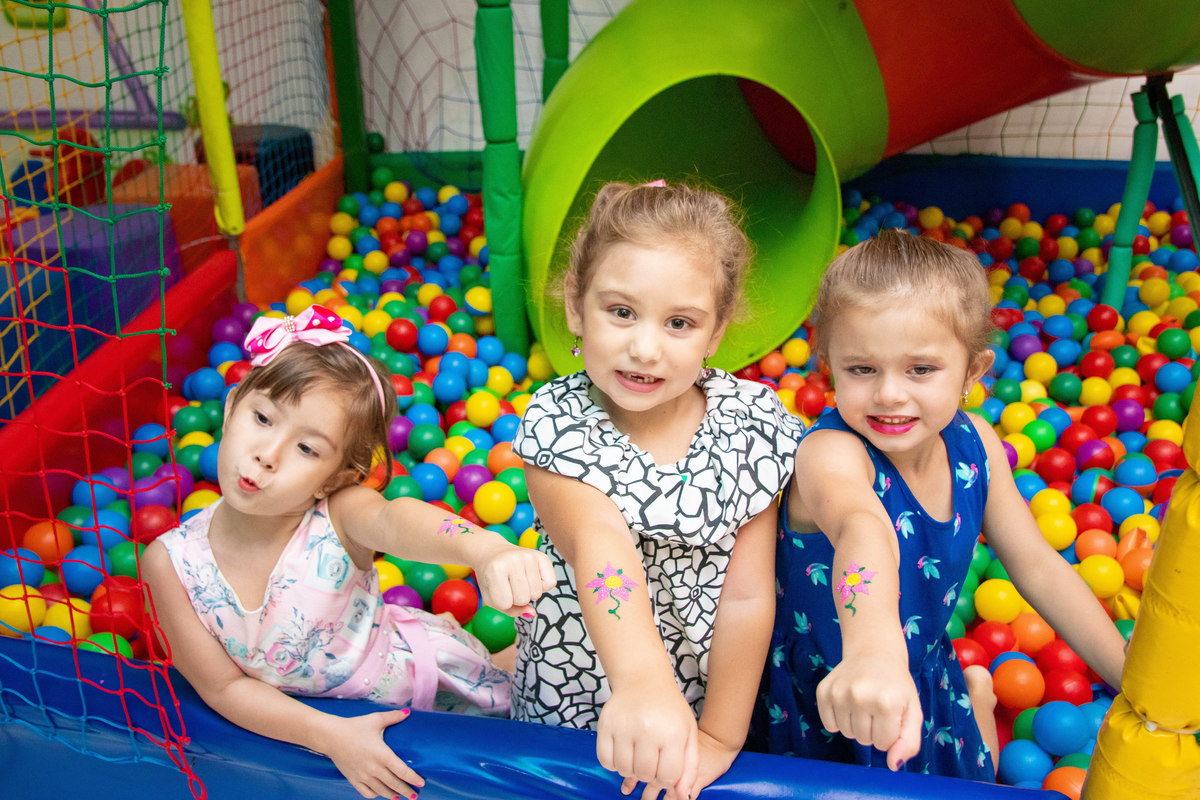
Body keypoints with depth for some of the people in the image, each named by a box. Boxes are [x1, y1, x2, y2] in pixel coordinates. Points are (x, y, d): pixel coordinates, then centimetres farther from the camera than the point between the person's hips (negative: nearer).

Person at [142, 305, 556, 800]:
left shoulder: (340, 513, -30)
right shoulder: (171, 562, -22)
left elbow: (395, 521, -53)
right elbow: (224, 686, -16)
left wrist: (486, 548, -76)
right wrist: (330, 736, -28)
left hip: (412, 680, -2)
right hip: (300, 727, 3)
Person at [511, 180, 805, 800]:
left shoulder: (753, 426, -14)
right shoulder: (558, 423, -19)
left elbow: (748, 595, -12)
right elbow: (597, 541, -38)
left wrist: (718, 739, -11)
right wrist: (641, 679, -54)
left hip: (710, 702, 1)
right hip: (570, 699, 0)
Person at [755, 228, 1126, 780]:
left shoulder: (974, 444, -11)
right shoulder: (830, 453, -31)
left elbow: (1037, 566, 0)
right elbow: (861, 527, -54)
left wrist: (1131, 675, 2)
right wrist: (873, 648, -71)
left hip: (923, 678, 5)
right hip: (825, 704, -4)